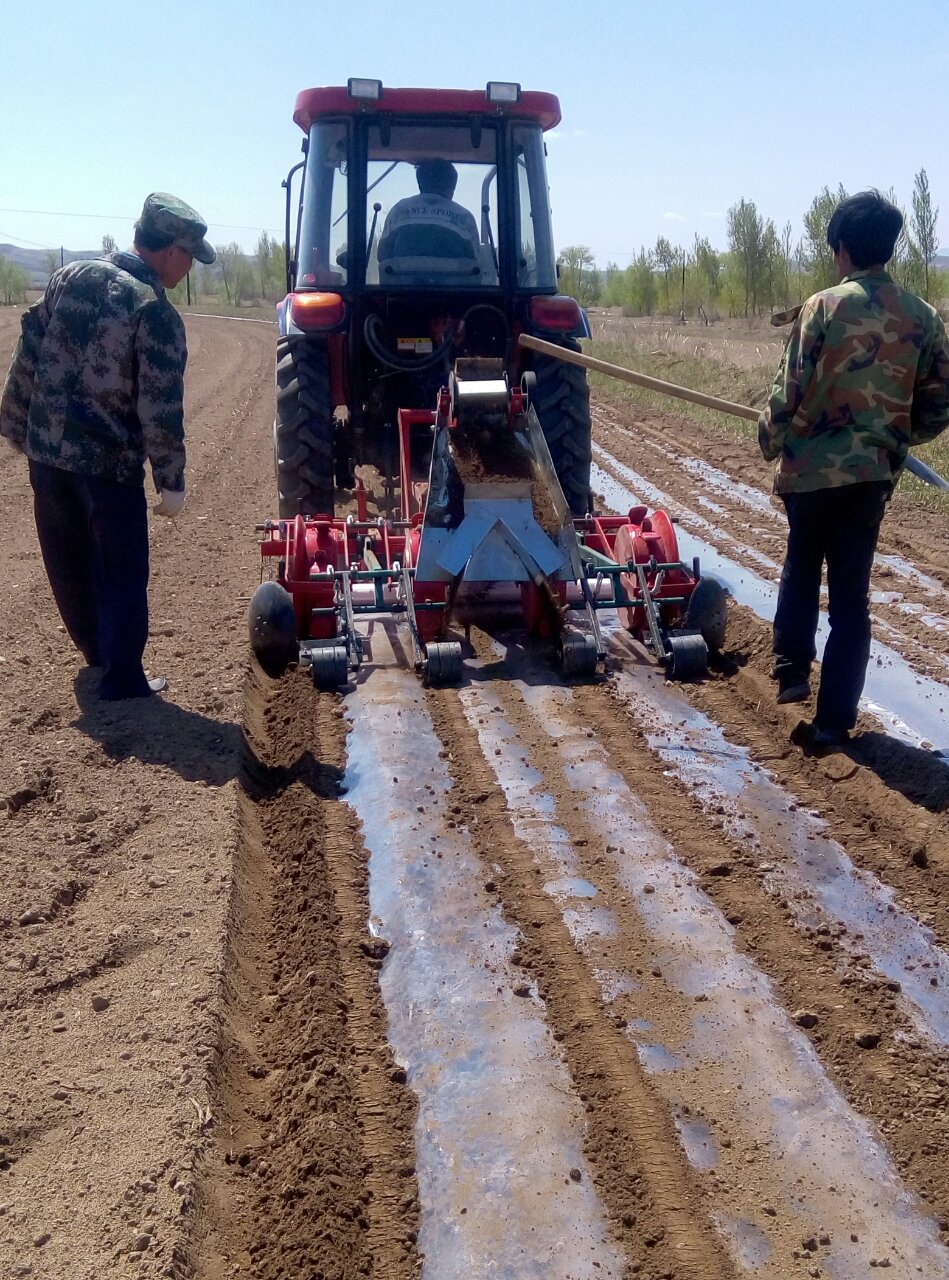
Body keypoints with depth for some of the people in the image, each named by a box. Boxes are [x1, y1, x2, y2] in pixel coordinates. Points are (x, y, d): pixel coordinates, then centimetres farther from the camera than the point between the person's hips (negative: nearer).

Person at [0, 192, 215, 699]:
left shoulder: (69, 277, 5)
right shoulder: (156, 312, -14)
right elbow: (161, 408, -16)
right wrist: (171, 480, -8)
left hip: (46, 451, 6)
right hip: (110, 462, -6)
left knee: (69, 565, 20)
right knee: (122, 574, 7)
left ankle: (96, 651, 38)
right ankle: (123, 678, 11)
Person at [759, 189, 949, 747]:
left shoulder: (824, 306, -9)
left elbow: (790, 393, -9)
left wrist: (770, 440, 9)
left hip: (812, 467, -2)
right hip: (875, 472, 2)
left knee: (802, 567, 25)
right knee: (852, 594, 8)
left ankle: (792, 668, 21)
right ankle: (834, 719, 10)